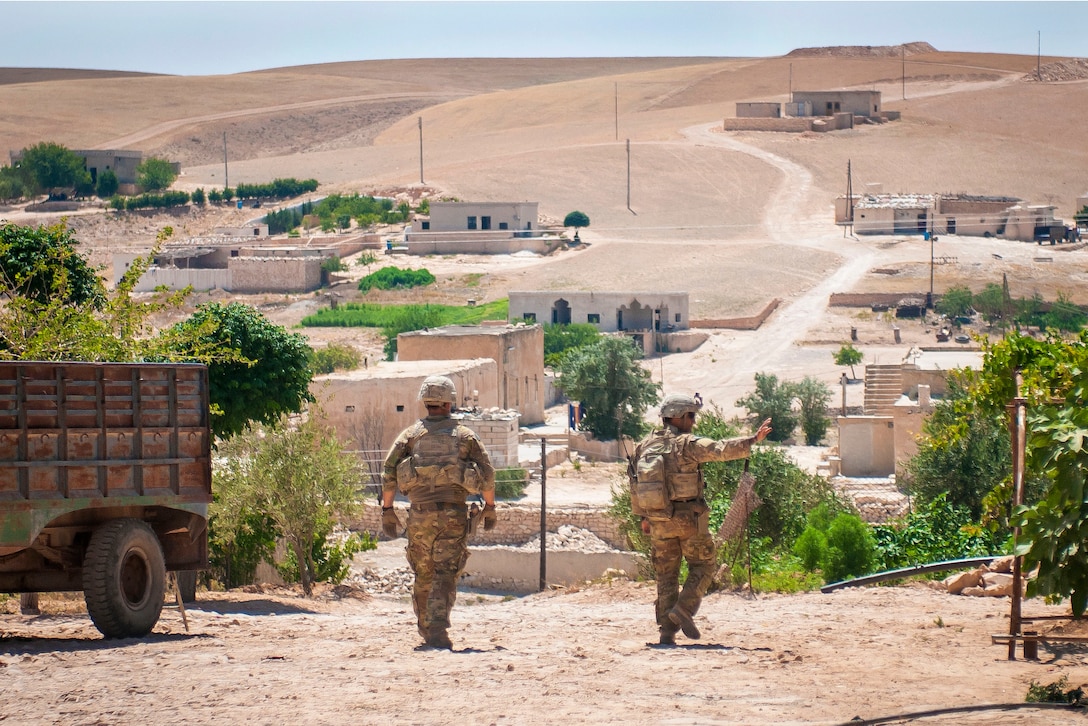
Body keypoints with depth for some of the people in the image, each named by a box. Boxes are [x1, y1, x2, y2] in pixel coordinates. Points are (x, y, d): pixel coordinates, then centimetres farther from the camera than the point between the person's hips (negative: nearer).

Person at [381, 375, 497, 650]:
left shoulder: (411, 434, 7)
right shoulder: (465, 435, 6)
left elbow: (389, 472, 2)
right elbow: (487, 473, 4)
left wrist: (387, 509, 8)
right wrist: (489, 508, 15)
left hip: (420, 514, 1)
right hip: (453, 514, -1)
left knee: (424, 575, 15)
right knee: (445, 575, -5)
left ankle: (426, 631, 24)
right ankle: (438, 630, -21)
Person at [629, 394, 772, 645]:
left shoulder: (644, 446, 8)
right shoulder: (686, 444, -11)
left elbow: (636, 485, 12)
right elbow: (721, 450, -21)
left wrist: (643, 516, 20)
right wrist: (752, 440, -20)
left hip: (658, 521, 5)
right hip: (688, 519, -5)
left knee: (666, 574, 10)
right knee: (702, 566, 10)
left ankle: (668, 630, 7)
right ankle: (683, 609, -9)